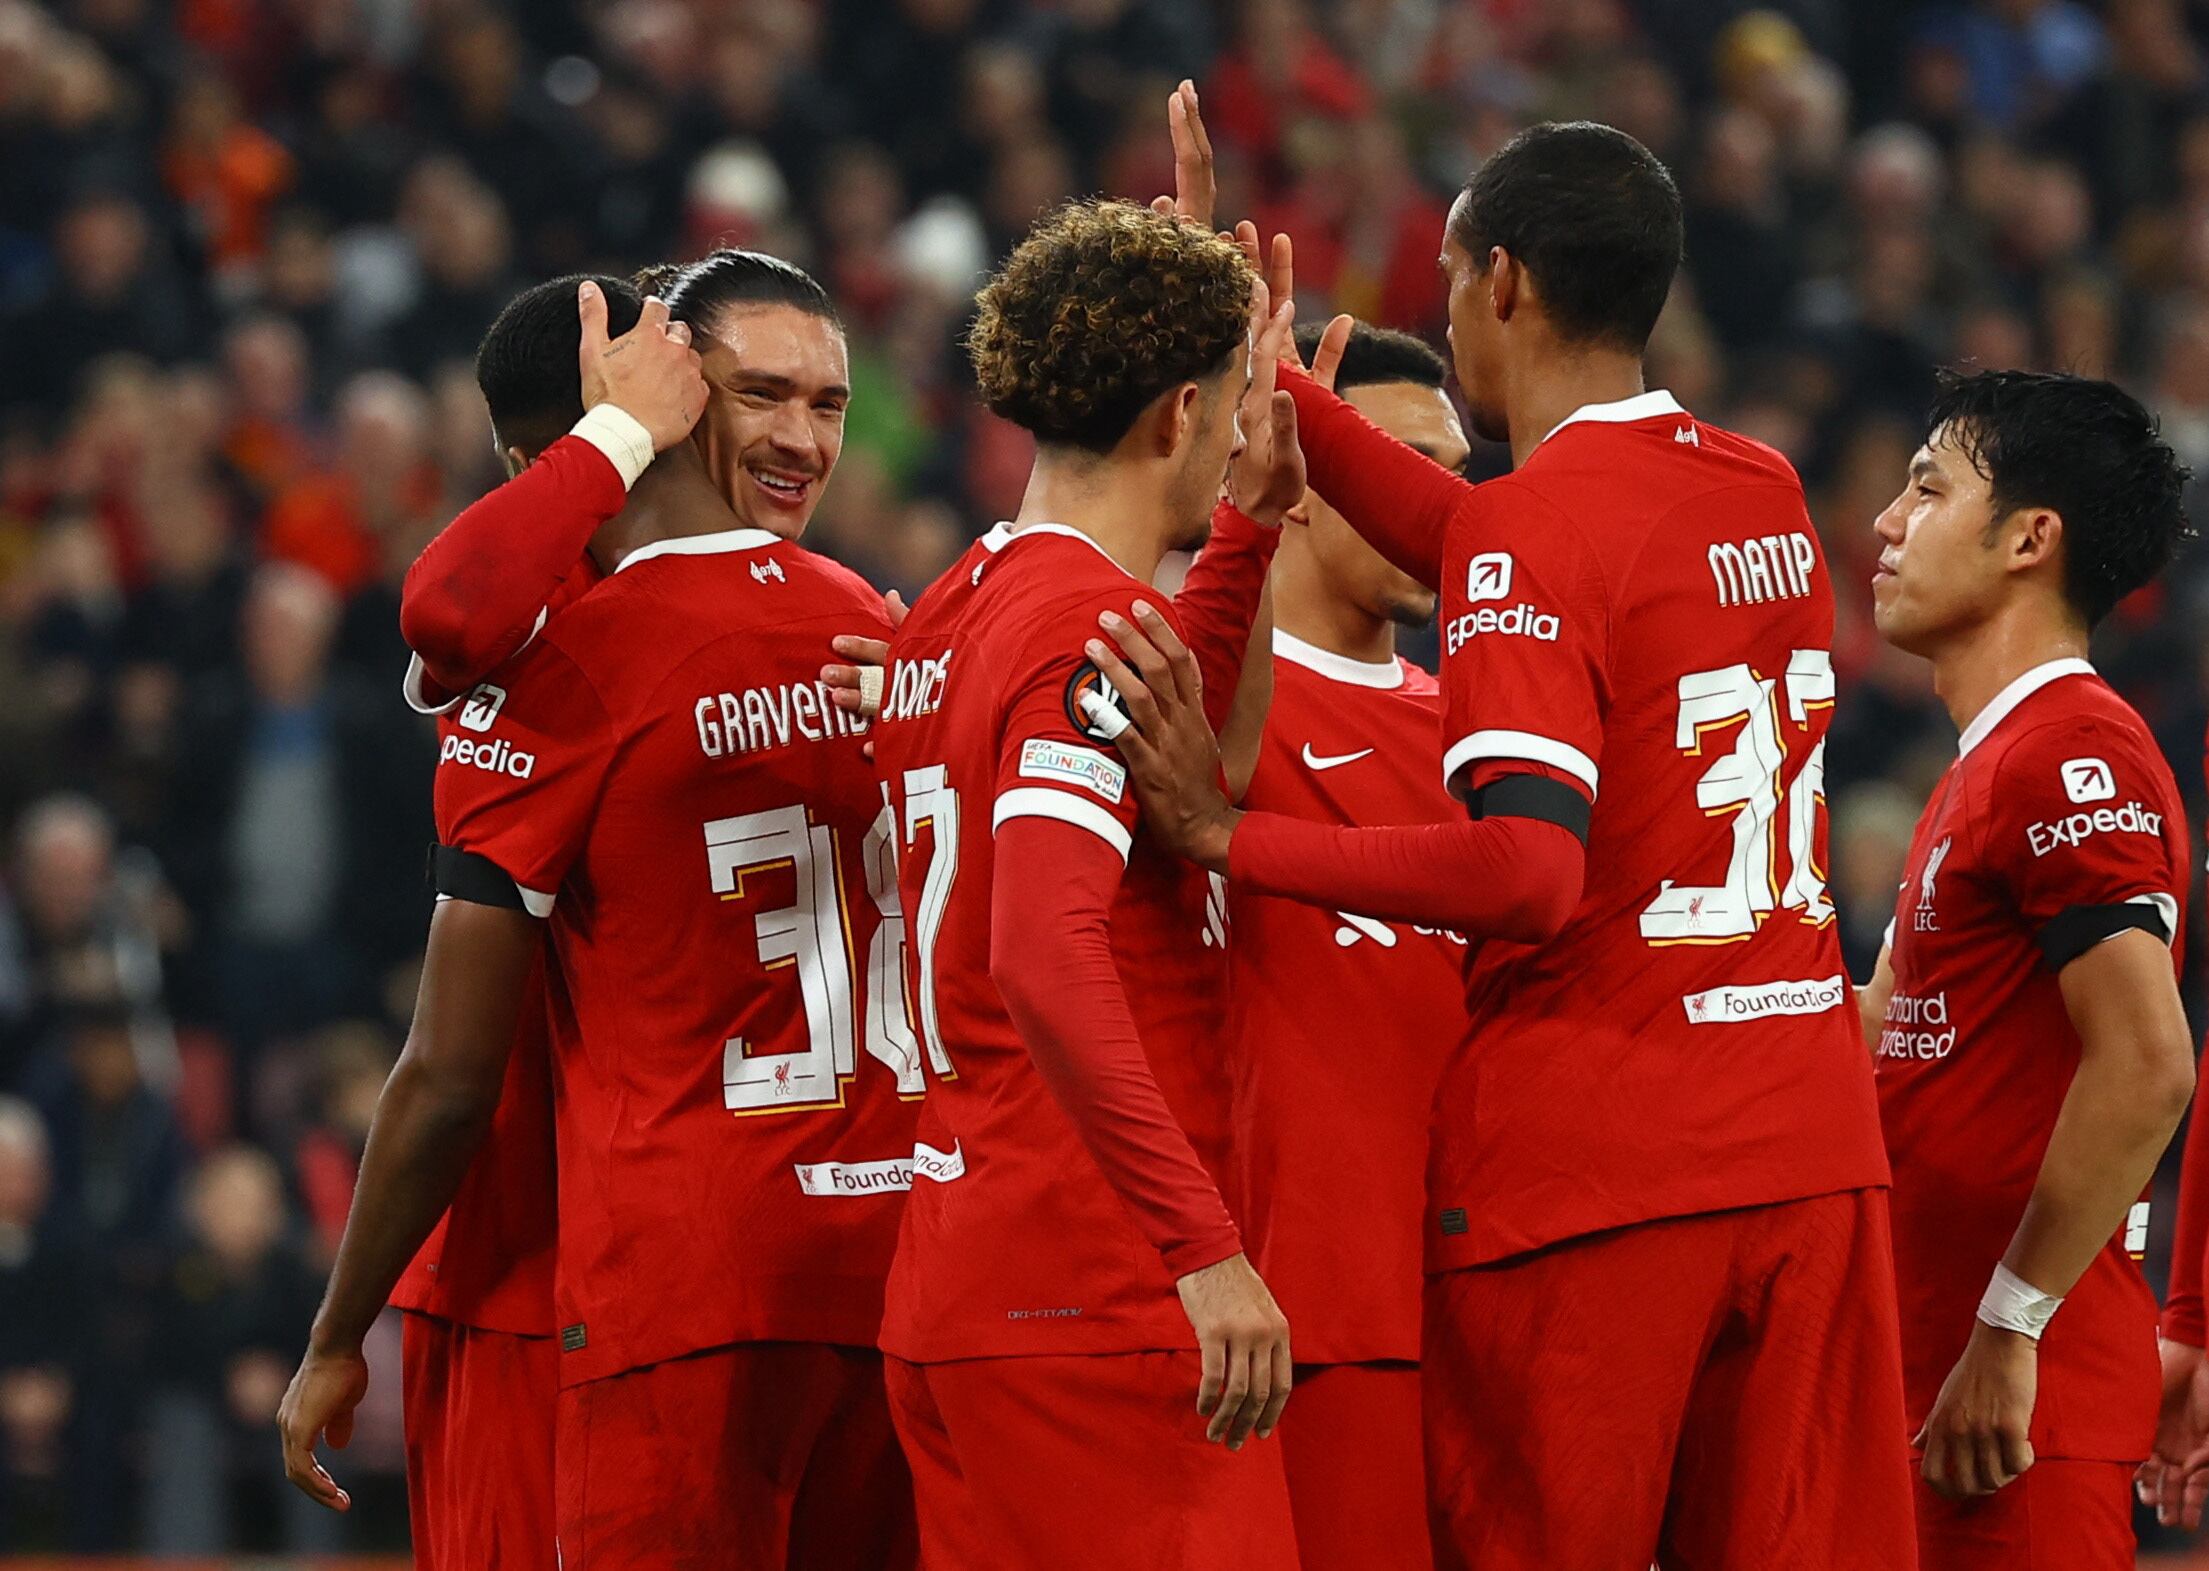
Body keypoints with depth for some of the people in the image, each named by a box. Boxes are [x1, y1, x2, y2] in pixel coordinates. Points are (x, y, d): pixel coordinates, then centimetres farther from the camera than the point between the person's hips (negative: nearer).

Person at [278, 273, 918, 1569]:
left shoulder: (556, 674, -8)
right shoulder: (881, 630, 10)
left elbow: (450, 1077, -5)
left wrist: (337, 1344, 4)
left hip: (684, 1281, -6)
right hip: (898, 1261, 6)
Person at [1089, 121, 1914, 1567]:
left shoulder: (1538, 532, -12)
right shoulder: (1766, 496, 12)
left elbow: (1528, 872, -24)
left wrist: (1232, 836, -19)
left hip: (1590, 1172, -7)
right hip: (1809, 1153, 7)